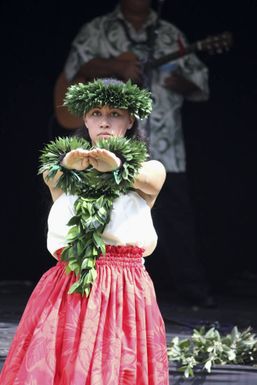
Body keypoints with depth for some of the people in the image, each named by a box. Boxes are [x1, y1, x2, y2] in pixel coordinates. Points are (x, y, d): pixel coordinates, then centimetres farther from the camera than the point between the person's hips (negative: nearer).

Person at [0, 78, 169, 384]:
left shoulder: (151, 170, 7)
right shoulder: (58, 170, 11)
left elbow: (146, 179, -15)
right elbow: (55, 177, -12)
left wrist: (117, 166, -38)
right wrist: (70, 164, -36)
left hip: (126, 296, -1)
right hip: (65, 296, 1)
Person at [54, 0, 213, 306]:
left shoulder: (171, 35, 15)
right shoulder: (97, 30, 8)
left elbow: (200, 84, 12)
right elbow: (74, 68, -6)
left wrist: (183, 83, -11)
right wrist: (116, 67, -19)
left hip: (164, 146, 2)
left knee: (178, 216, 0)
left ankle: (193, 288, 4)